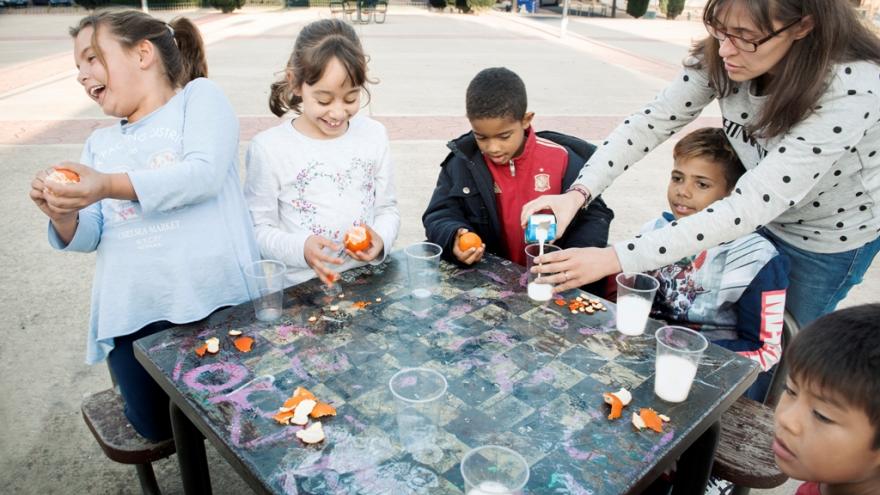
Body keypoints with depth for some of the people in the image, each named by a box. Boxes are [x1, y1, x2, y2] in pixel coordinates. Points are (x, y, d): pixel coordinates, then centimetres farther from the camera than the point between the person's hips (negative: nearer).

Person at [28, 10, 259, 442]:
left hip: (215, 296, -5)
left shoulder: (199, 97, 4)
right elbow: (89, 236, 12)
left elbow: (205, 173, -15)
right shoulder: (100, 142, 20)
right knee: (157, 427, 8)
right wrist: (63, 216, -12)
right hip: (133, 311, 5)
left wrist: (110, 186, -27)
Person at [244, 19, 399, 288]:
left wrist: (381, 238, -10)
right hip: (301, 289, -1)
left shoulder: (374, 135, 3)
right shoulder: (268, 147, -7)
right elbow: (259, 228, -3)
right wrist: (301, 249, -20)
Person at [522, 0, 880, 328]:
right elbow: (652, 122, -21)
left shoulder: (851, 90, -37)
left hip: (829, 238, -4)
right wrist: (578, 193, -37)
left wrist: (615, 258, -46)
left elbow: (749, 207, -42)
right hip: (761, 217, 4)